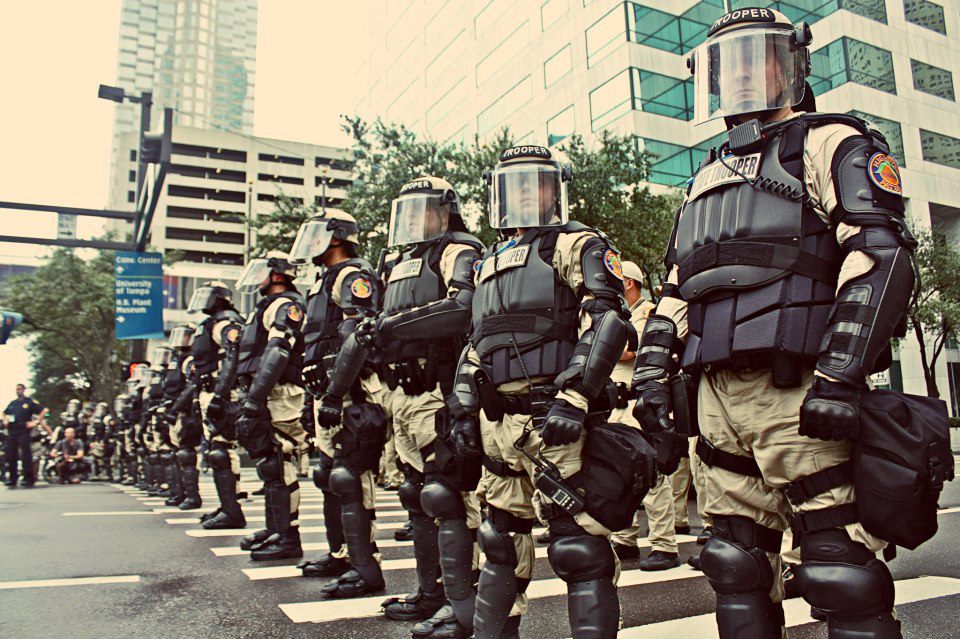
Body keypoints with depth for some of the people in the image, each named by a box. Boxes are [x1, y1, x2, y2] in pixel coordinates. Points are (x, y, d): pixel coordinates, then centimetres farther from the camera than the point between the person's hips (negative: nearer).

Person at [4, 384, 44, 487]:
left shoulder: (30, 402, -1)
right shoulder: (12, 403, 17)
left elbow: (43, 411, -6)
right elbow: (5, 413, 35)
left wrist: (35, 422, -9)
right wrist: (5, 421, 16)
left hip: (23, 431, -6)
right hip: (11, 432, 6)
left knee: (25, 455, -9)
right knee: (11, 456, 6)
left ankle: (29, 479, -6)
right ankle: (12, 480, 14)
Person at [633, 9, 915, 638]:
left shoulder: (829, 145, 5)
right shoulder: (709, 177, 26)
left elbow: (881, 256, -10)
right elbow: (676, 287, 24)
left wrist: (841, 375, -19)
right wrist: (654, 371, 13)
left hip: (797, 393, -7)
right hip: (718, 393, 7)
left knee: (841, 564, -5)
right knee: (738, 561, 12)